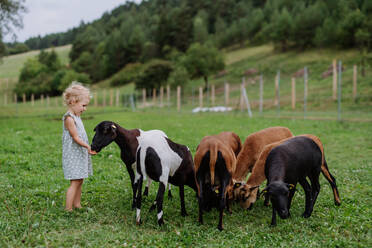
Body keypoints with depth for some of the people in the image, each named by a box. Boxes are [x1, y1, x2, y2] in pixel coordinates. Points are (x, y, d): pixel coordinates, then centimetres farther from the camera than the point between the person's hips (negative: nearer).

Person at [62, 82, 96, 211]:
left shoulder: (76, 117, 14)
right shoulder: (69, 118, -15)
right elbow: (76, 137, -18)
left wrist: (88, 149, 12)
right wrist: (88, 146, -21)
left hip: (80, 155, 9)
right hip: (73, 156, -9)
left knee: (79, 181, 11)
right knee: (75, 182, -9)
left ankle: (77, 205, 19)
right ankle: (68, 209, -5)